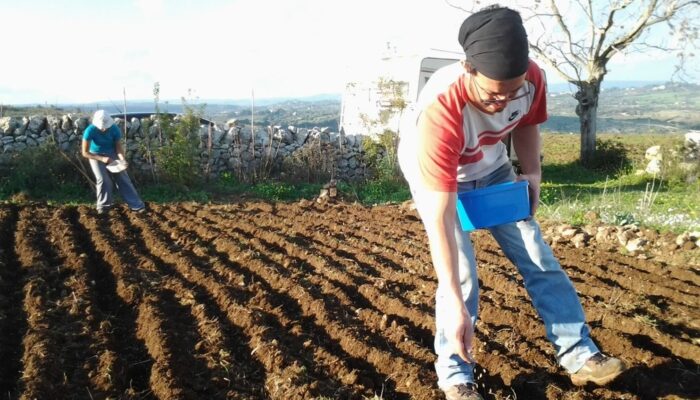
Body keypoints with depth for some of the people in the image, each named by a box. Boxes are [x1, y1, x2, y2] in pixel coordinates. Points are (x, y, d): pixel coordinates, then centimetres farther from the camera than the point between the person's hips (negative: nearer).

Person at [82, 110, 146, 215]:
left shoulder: (114, 129, -23)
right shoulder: (90, 131, -28)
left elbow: (118, 147, -11)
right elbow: (85, 153, -22)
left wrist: (122, 159, -30)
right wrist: (102, 159, -33)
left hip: (111, 153, 2)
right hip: (95, 155, -1)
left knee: (122, 177, -8)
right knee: (103, 180, -18)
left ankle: (137, 205, -8)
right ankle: (104, 205, 6)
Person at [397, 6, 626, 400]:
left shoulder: (532, 78, -27)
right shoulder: (440, 111, -43)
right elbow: (440, 219, -43)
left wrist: (532, 173, -10)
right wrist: (455, 303, -44)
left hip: (491, 169, 5)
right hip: (433, 174, -5)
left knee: (538, 256, 2)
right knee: (462, 272, -15)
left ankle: (579, 354, 13)